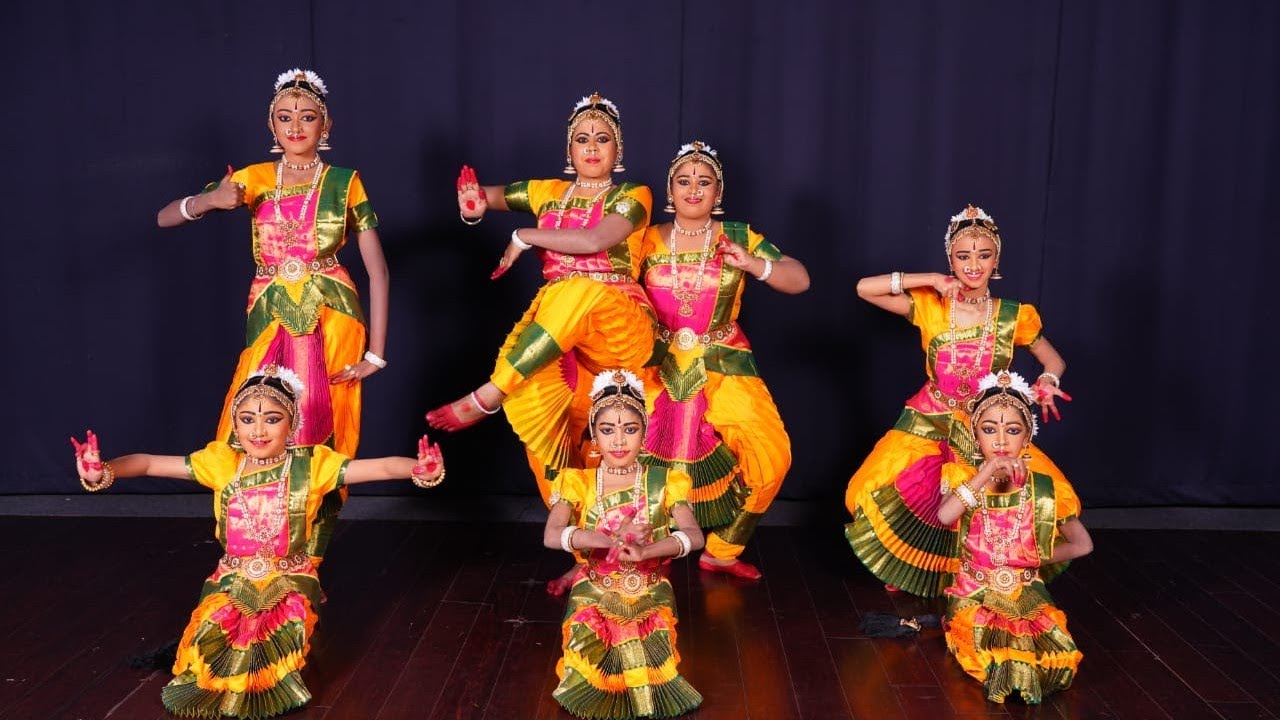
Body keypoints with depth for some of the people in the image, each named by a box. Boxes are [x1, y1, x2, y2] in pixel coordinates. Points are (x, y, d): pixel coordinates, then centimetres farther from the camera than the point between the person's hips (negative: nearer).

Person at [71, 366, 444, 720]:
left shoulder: (311, 465, -10)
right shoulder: (222, 462, -2)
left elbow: (380, 467, -21)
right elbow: (150, 463, -3)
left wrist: (420, 469, -42)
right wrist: (104, 471, -24)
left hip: (290, 581, -2)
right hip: (232, 581, 3)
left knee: (279, 639, -24)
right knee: (211, 640, -17)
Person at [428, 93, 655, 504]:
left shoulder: (633, 196, 4)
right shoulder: (548, 192, 18)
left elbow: (594, 241, -16)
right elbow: (482, 197, 26)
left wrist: (524, 237, -6)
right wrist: (474, 207, 1)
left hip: (618, 325, -4)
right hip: (554, 322, 4)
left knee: (580, 292, -37)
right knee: (533, 391, -27)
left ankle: (487, 396, -28)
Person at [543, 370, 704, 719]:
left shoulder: (664, 482, -2)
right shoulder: (578, 483, -3)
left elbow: (694, 536, -15)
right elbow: (551, 536, -19)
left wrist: (643, 551, -33)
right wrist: (611, 540, -35)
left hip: (650, 595, 0)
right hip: (594, 594, 0)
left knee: (645, 660, -23)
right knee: (591, 647, -25)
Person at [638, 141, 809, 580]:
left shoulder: (739, 238, 4)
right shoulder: (649, 241, 7)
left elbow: (800, 280, 0)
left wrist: (754, 265, -16)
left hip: (722, 367, 0)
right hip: (657, 368, 0)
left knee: (770, 455, -14)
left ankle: (722, 551, 9)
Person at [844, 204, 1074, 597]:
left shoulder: (1014, 316, -1)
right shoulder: (929, 305, -5)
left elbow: (1054, 360, 11)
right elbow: (864, 288, -13)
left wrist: (1047, 381, -12)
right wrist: (929, 280, -17)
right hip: (930, 424, -1)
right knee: (874, 492, -16)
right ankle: (908, 567, 16)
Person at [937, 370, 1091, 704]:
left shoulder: (1045, 489, -3)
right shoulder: (965, 478, -4)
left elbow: (1083, 545, 8)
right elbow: (944, 516, -28)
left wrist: (1032, 559, 2)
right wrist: (986, 473, -34)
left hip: (1027, 595, 3)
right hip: (974, 594, -2)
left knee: (1059, 661, -21)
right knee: (992, 655, -30)